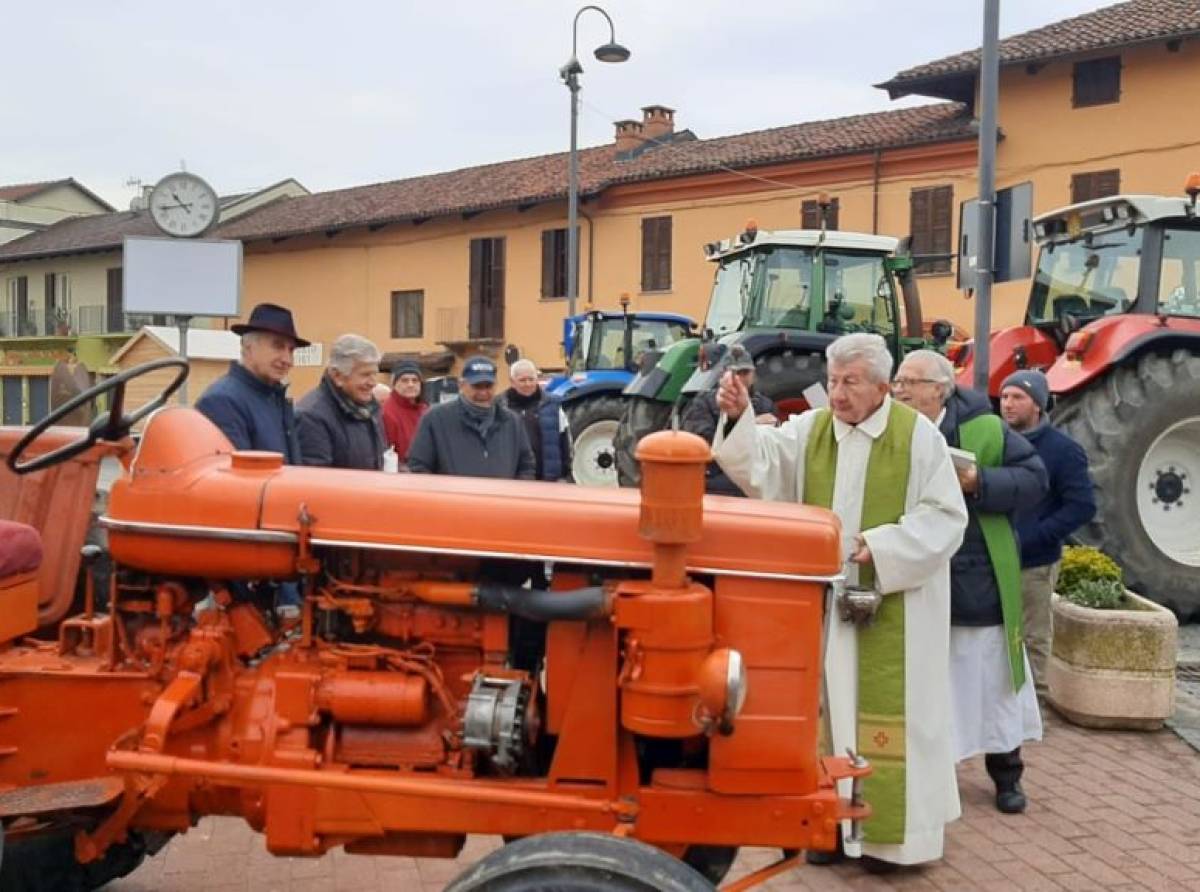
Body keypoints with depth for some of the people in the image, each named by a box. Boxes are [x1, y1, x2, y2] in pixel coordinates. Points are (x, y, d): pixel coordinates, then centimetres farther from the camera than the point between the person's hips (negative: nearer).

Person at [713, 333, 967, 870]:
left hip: (892, 605, -4)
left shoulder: (918, 436, -7)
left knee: (884, 710, 3)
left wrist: (881, 544, -19)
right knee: (830, 705, 11)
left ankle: (890, 829, 16)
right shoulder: (810, 429, 3)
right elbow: (761, 462, -14)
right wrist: (739, 417, -32)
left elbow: (946, 517, -7)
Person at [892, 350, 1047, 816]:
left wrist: (979, 481, -20)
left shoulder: (985, 429, -8)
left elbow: (1034, 477, -6)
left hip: (979, 583, -1)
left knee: (991, 678, 11)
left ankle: (1006, 774, 29)